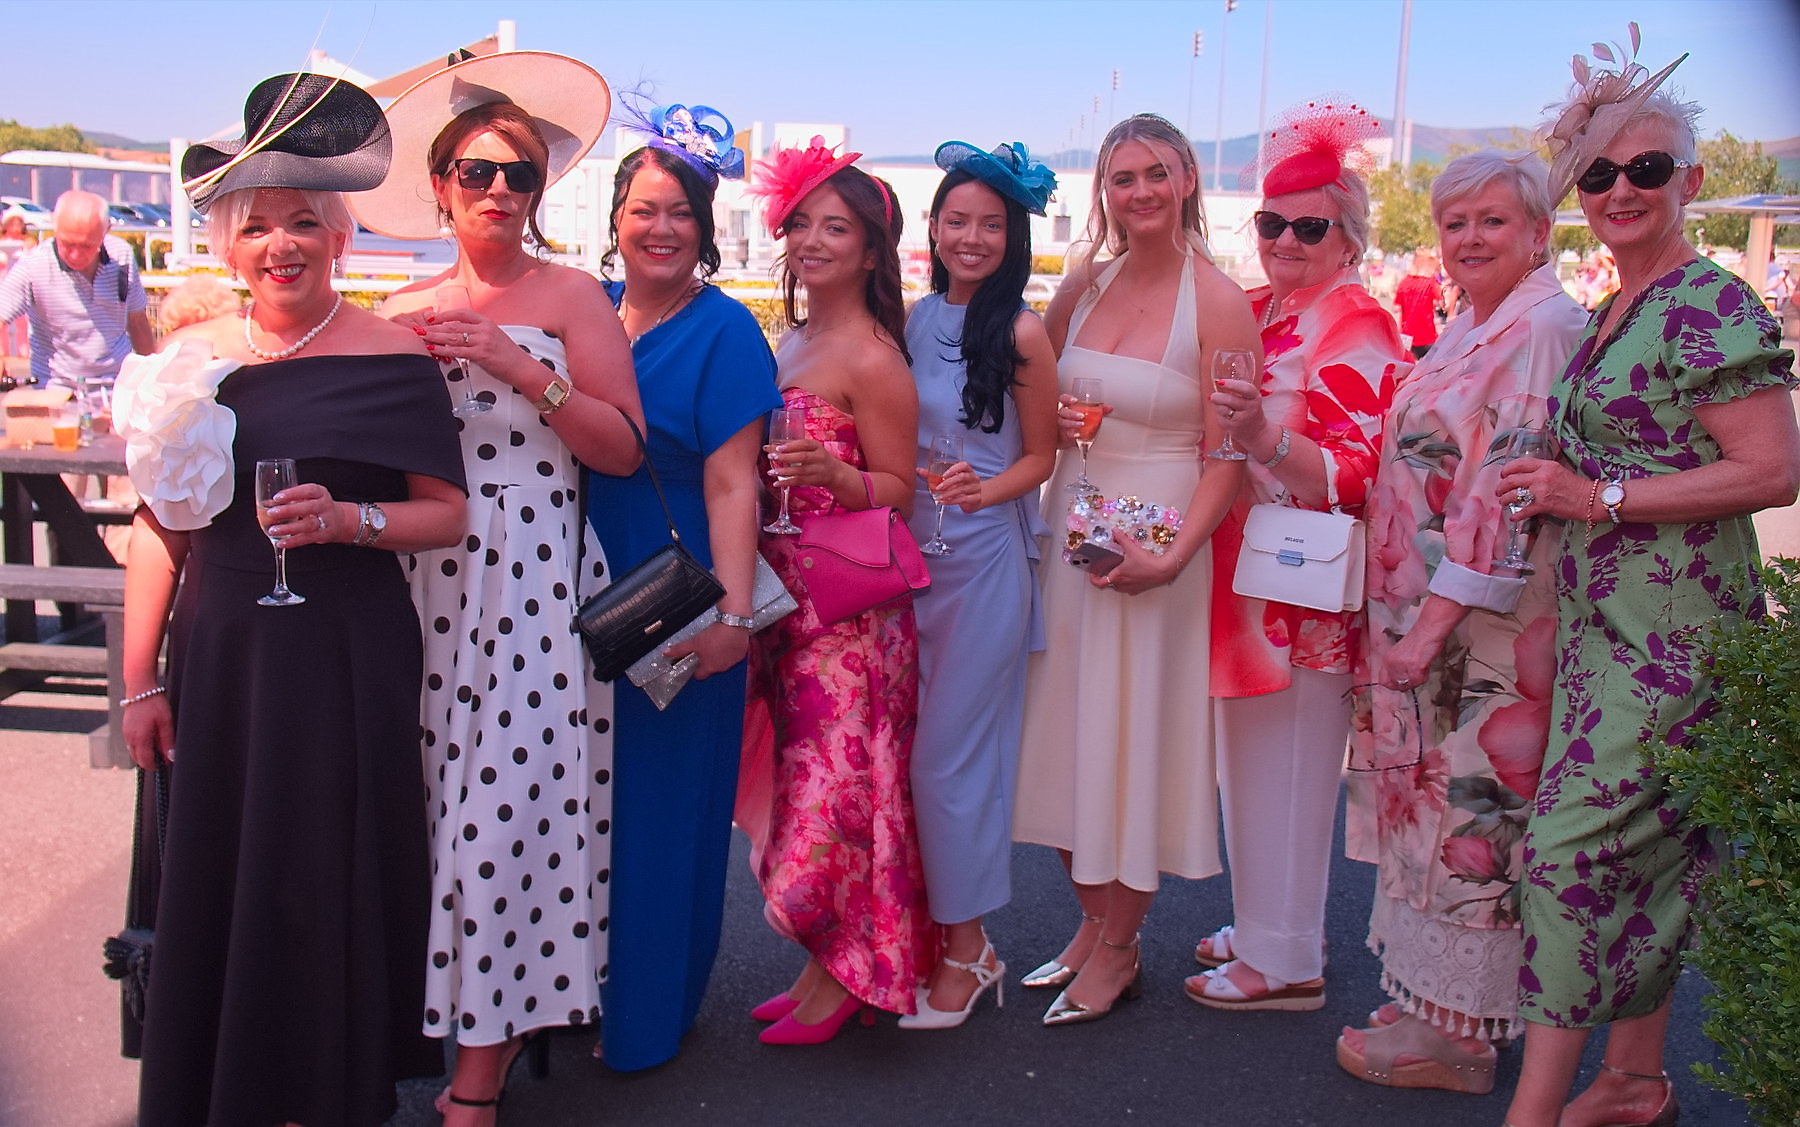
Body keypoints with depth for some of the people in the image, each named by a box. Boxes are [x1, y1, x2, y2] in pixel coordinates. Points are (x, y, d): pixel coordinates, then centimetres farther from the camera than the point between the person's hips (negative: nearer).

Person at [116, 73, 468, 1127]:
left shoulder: (390, 353, -2)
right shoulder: (194, 357, 6)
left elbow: (448, 514, 0)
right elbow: (160, 526, 8)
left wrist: (348, 519, -19)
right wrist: (141, 682, 6)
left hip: (349, 655, -2)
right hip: (219, 655, 3)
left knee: (332, 883, 3)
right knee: (217, 877, 9)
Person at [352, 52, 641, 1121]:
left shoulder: (571, 295, 1)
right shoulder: (406, 312, 12)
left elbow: (623, 447, -7)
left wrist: (519, 368, -14)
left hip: (534, 579, -4)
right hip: (424, 575, 4)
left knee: (509, 797, -4)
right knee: (433, 787, 5)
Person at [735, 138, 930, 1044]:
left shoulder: (872, 359, -11)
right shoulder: (788, 343, 14)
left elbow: (898, 491, -10)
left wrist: (832, 472, -26)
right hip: (785, 589, 8)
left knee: (835, 778, -2)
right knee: (802, 775, 12)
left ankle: (844, 972, 16)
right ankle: (822, 963, 25)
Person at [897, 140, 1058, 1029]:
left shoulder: (1021, 333, -8)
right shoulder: (914, 320, 8)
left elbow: (1040, 457, -3)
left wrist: (984, 490, -20)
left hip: (984, 557, -6)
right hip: (910, 549, 6)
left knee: (948, 757, -1)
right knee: (908, 749, 10)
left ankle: (964, 952, 16)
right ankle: (943, 929, 26)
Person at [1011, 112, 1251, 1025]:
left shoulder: (1218, 301, -10)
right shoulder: (1082, 285, 6)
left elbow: (1228, 455, -12)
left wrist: (1174, 558, -23)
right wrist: (1050, 417, -4)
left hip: (1158, 535, -5)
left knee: (1135, 733, 3)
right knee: (1065, 728, 11)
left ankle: (1119, 949, 21)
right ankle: (1093, 921, 30)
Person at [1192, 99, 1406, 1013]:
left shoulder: (1359, 327, -13)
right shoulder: (1253, 309, 11)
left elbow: (1362, 476, -20)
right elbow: (1215, 434, 23)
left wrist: (1264, 440, -34)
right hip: (1241, 574, 8)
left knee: (1287, 760, 2)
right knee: (1249, 755, 17)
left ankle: (1285, 960, 18)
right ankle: (1265, 924, 33)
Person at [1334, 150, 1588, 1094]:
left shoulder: (1544, 327, -14)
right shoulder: (1468, 328, 15)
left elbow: (1506, 489, -20)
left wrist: (1435, 622, -20)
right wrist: (1407, 620, 15)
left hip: (1484, 624, -9)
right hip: (1422, 610, 9)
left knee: (1469, 801, 1)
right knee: (1434, 795, 14)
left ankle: (1455, 1034, 15)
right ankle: (1432, 998, 28)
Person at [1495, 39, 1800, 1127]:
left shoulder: (1711, 307, -12)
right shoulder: (1612, 313, 15)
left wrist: (1596, 496, -18)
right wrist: (1553, 484, 9)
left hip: (1674, 625, -9)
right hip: (1605, 616, 9)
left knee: (1575, 843, -8)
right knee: (1642, 853, 15)